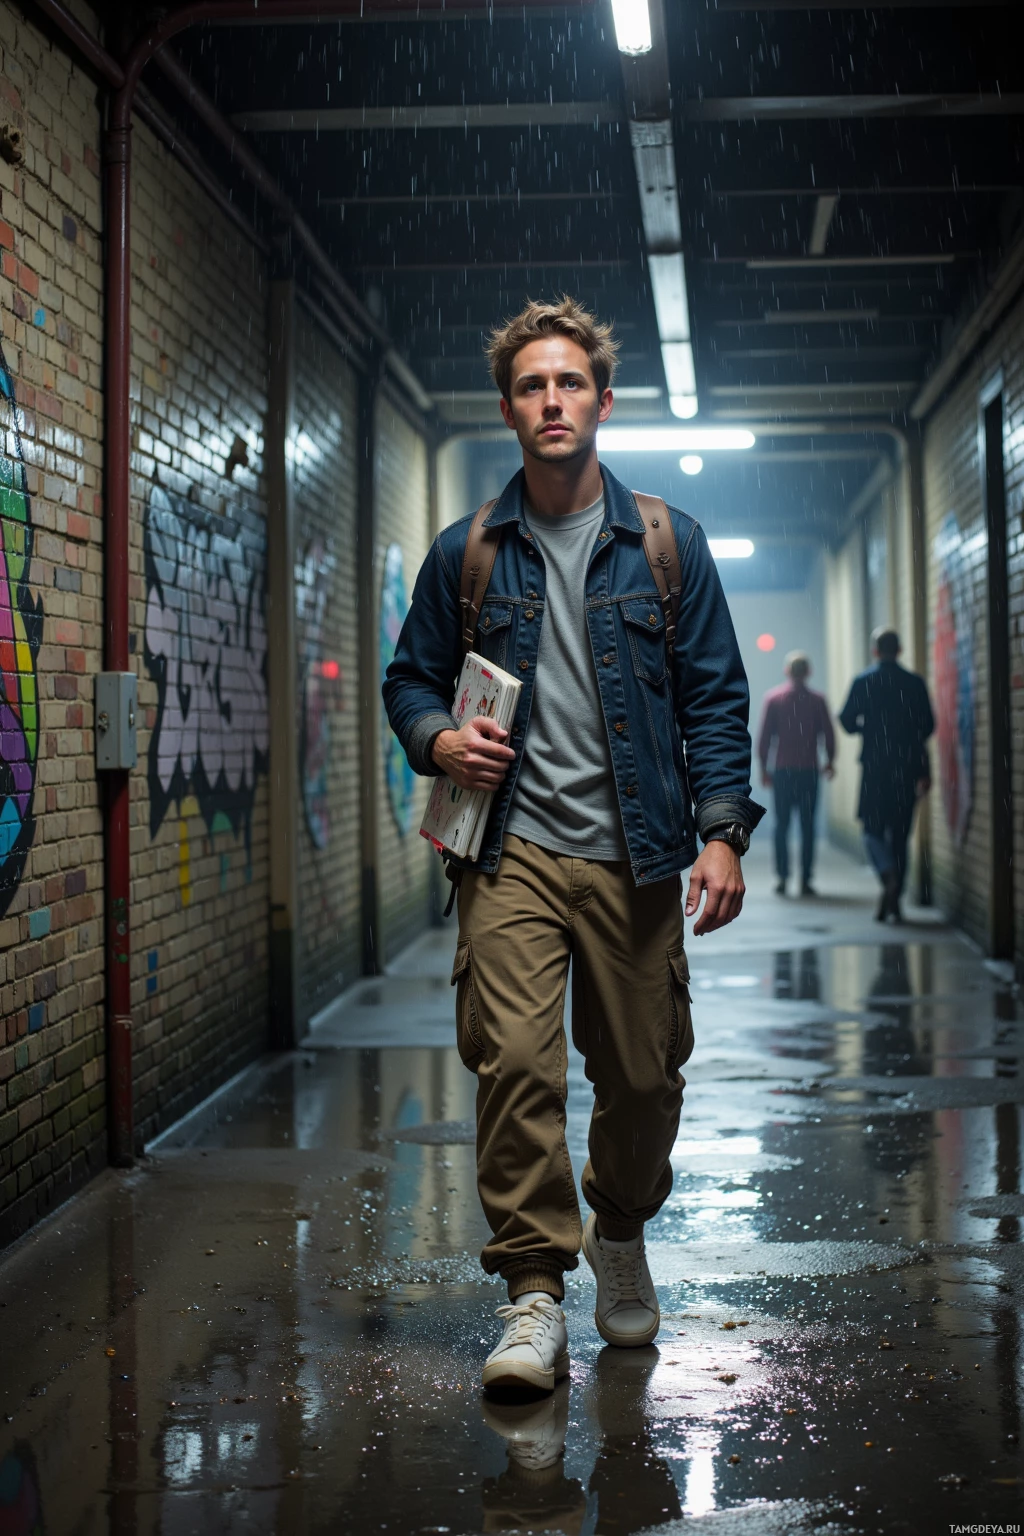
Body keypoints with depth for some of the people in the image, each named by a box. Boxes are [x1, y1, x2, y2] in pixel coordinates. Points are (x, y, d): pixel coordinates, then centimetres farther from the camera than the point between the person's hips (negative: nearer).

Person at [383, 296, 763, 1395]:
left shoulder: (667, 544, 6)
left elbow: (714, 697, 5)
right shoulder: (466, 553, 8)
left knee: (643, 1071, 7)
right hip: (513, 848, 0)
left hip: (634, 853, 1)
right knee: (512, 1058, -15)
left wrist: (722, 831, -5)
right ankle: (534, 1292, -5)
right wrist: (438, 738, -6)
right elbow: (410, 677, 17)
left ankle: (621, 1234, 35)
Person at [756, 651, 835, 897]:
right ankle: (806, 880, -2)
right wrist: (829, 762, 18)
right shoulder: (817, 700, 0)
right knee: (807, 826, 2)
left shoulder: (773, 698, 1)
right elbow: (828, 735, 2)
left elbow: (764, 736, -1)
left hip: (782, 770, 0)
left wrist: (763, 768, 6)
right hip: (809, 770, 0)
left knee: (781, 824, 6)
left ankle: (782, 877, -1)